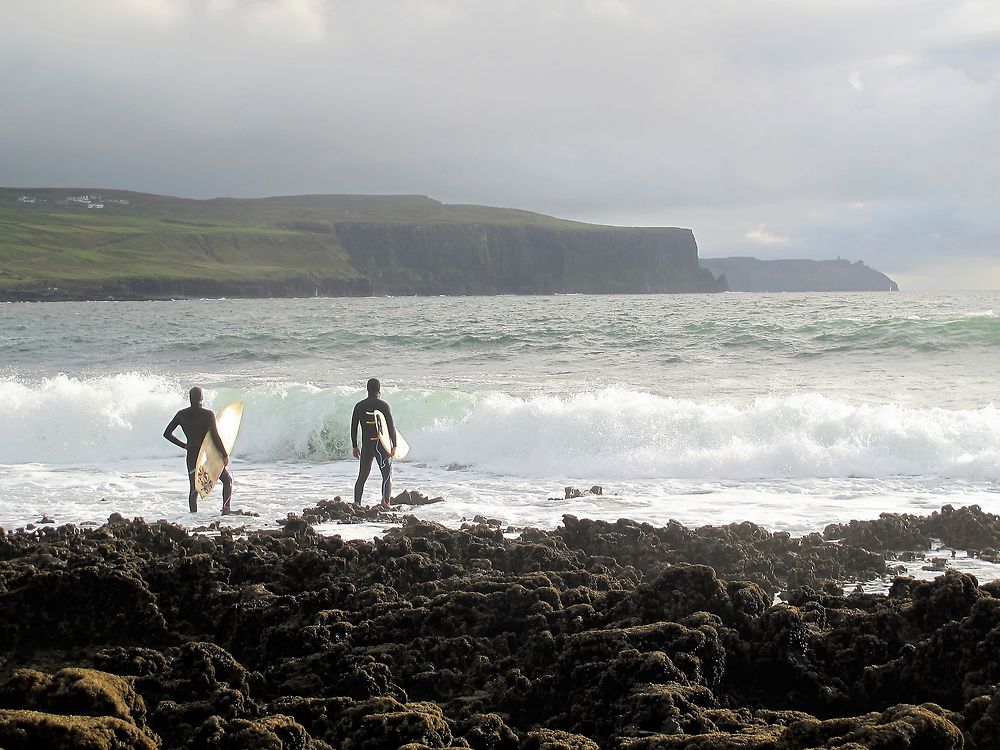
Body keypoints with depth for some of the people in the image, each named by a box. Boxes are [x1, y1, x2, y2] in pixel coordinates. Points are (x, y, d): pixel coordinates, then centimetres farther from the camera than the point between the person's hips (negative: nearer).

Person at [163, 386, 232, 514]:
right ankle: (225, 508, 1)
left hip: (192, 454, 3)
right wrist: (225, 455, -7)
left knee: (193, 489, 10)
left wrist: (184, 445, 14)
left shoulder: (181, 414, 0)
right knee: (227, 480, 13)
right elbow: (215, 437, -16)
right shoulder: (208, 414, -13)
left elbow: (167, 434, 5)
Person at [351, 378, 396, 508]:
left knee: (362, 477, 12)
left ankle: (356, 502, 4)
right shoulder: (383, 405, -7)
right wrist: (394, 446, -5)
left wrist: (354, 446, 14)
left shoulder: (359, 406, 3)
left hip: (366, 445, 3)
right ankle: (385, 502, -10)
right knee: (387, 476, 4)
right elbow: (391, 427, -10)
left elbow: (353, 427, 6)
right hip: (382, 445, -3)